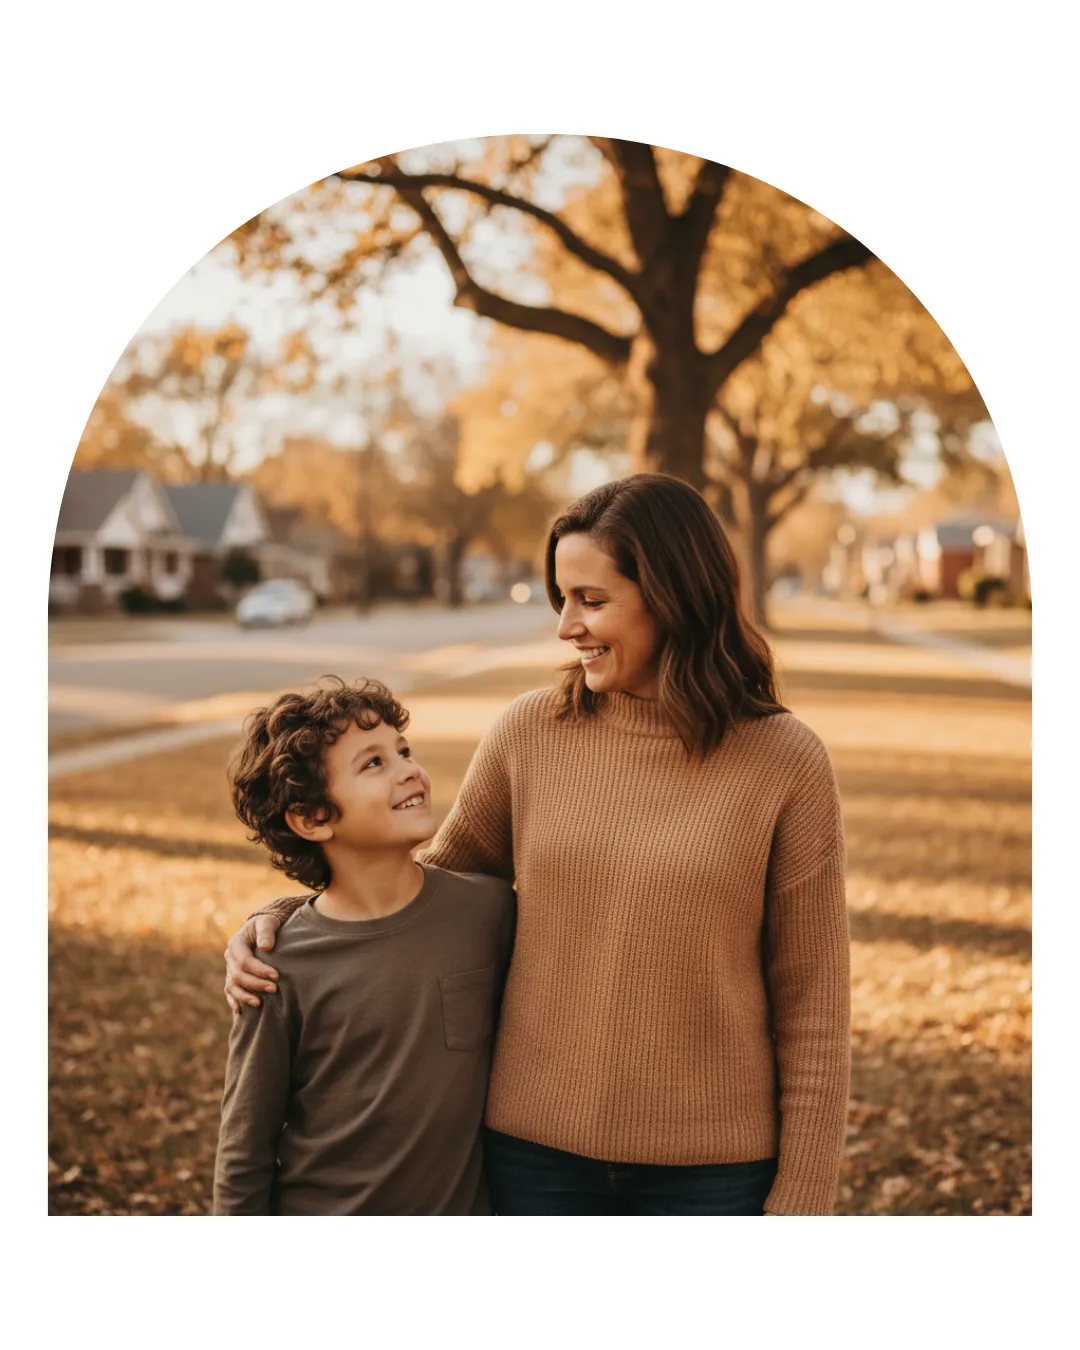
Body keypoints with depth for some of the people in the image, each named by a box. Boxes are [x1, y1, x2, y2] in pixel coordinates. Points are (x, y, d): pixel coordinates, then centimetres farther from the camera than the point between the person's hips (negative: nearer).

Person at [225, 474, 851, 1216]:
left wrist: (800, 1199, -5)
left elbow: (811, 1002, -5)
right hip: (539, 1144, 2)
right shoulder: (532, 731, -3)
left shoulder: (786, 763, -9)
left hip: (709, 1162, -2)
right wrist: (280, 919, 0)